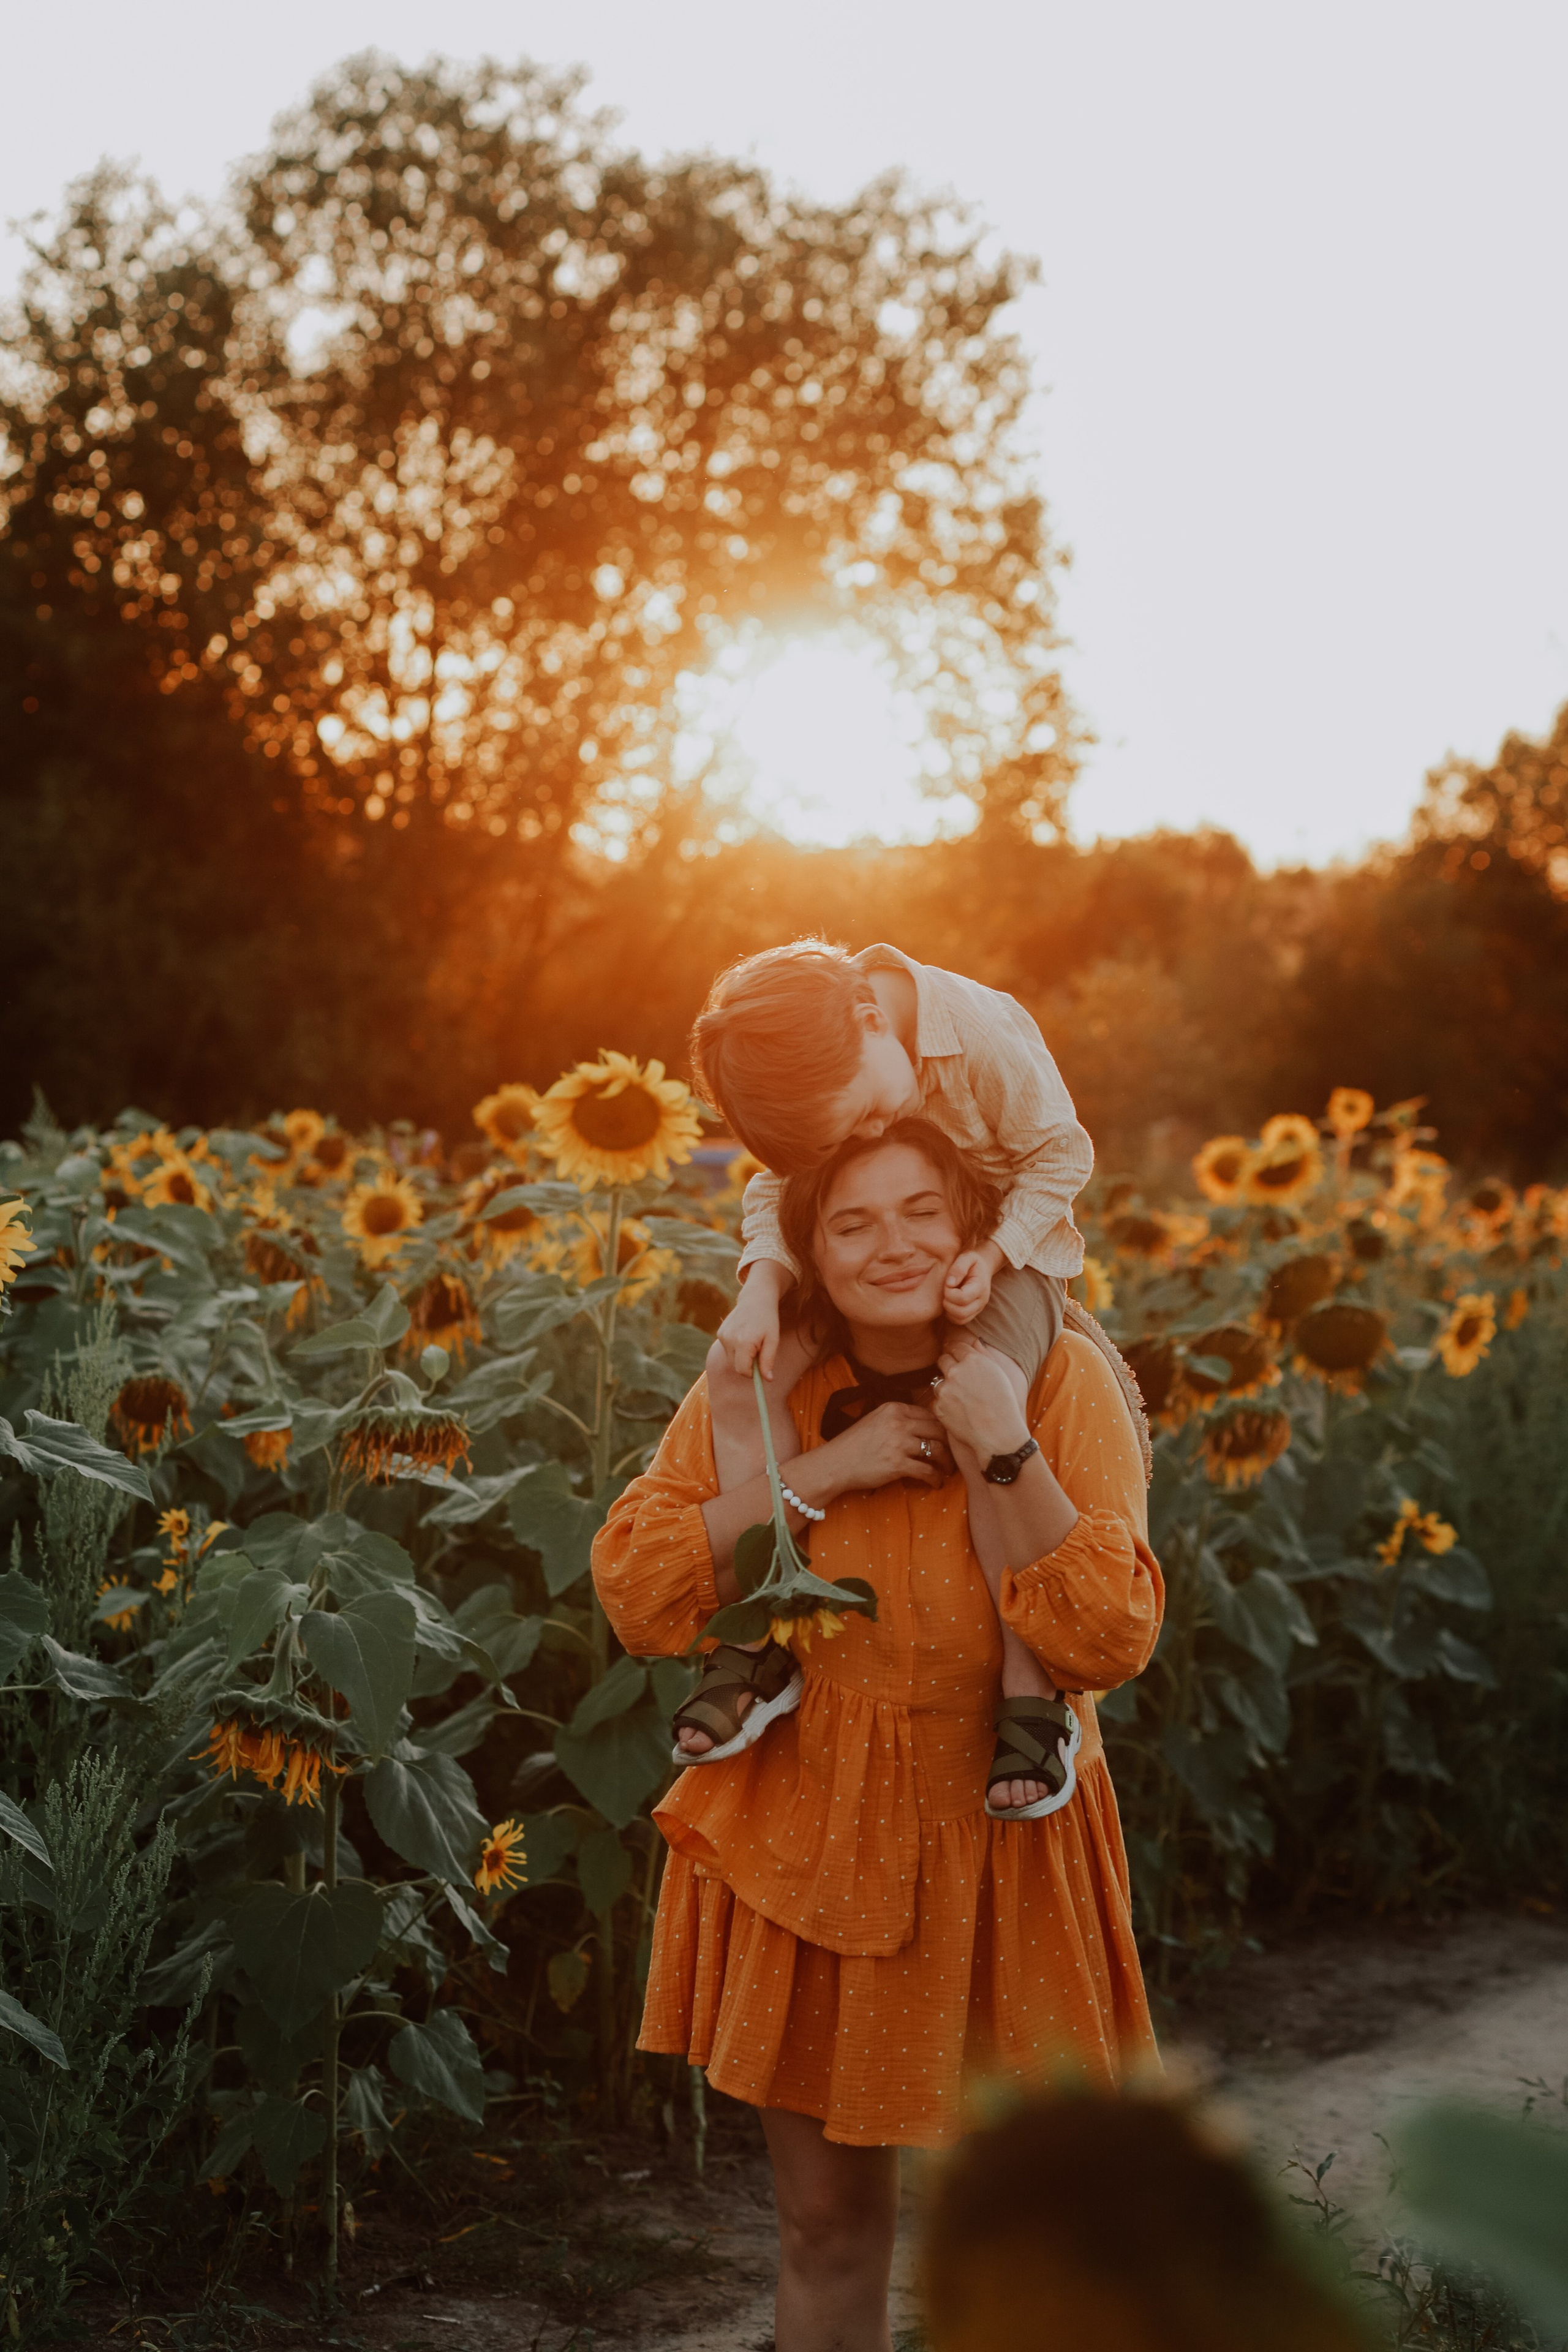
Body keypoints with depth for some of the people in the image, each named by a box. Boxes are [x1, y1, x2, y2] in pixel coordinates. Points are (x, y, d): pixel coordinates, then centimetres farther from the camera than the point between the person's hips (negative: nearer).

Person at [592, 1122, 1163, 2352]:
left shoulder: (1064, 1379, -10)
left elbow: (1109, 1642, -18)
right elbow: (637, 1591, -12)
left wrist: (1008, 1449, -27)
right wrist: (823, 1469, -19)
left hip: (999, 1848, -1)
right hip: (802, 1846, 2)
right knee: (828, 2228, 13)